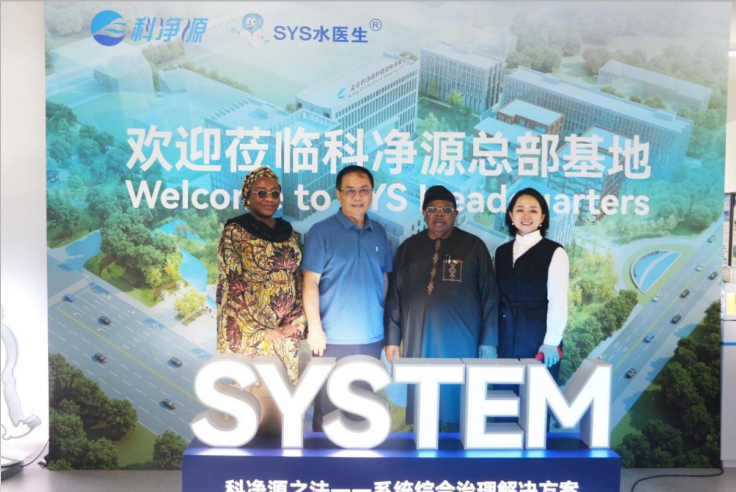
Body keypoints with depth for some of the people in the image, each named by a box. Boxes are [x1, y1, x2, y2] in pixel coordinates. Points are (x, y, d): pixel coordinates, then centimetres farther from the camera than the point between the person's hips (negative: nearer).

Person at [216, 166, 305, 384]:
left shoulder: (289, 233, 11)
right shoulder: (235, 232, -5)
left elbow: (300, 281, 11)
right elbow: (232, 286, -10)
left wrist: (296, 323, -3)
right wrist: (262, 331, -13)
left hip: (287, 333, 5)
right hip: (248, 332, -5)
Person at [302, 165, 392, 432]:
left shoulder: (379, 232, 9)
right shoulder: (321, 231, -5)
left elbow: (384, 279, 13)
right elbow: (310, 282, -8)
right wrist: (315, 328, -14)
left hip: (372, 337, 4)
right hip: (334, 338, -4)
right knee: (328, 408, 6)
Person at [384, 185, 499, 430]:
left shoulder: (474, 246, 3)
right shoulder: (408, 248, 11)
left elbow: (489, 296, 2)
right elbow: (395, 296, 11)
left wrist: (488, 343, -2)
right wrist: (392, 339, 7)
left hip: (460, 343, -2)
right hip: (418, 342, 2)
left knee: (456, 411, 2)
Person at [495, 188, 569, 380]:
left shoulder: (554, 252, -3)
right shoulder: (502, 251, 12)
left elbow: (558, 301, -8)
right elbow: (497, 297, 10)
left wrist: (551, 341, -14)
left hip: (538, 338, -4)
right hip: (505, 339, 4)